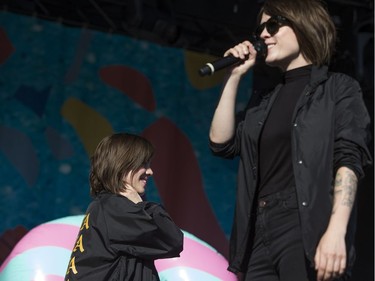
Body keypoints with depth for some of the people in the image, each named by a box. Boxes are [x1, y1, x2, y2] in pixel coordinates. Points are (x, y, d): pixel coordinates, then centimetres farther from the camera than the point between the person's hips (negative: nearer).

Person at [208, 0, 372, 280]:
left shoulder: (338, 88, 5)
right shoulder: (264, 102, 23)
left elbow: (349, 160, -6)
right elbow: (222, 143, 13)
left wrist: (336, 231, -20)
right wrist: (233, 78, 13)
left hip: (308, 230, -5)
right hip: (261, 234, 6)